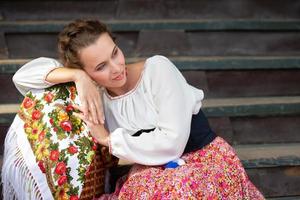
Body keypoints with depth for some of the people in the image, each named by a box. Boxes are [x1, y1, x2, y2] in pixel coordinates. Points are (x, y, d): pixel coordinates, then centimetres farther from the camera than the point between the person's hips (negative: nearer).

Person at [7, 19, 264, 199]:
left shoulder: (158, 69, -12)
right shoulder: (94, 94, -1)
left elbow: (172, 143, -19)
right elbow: (22, 76, 0)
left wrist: (108, 139, -12)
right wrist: (76, 76, -15)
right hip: (155, 176, 4)